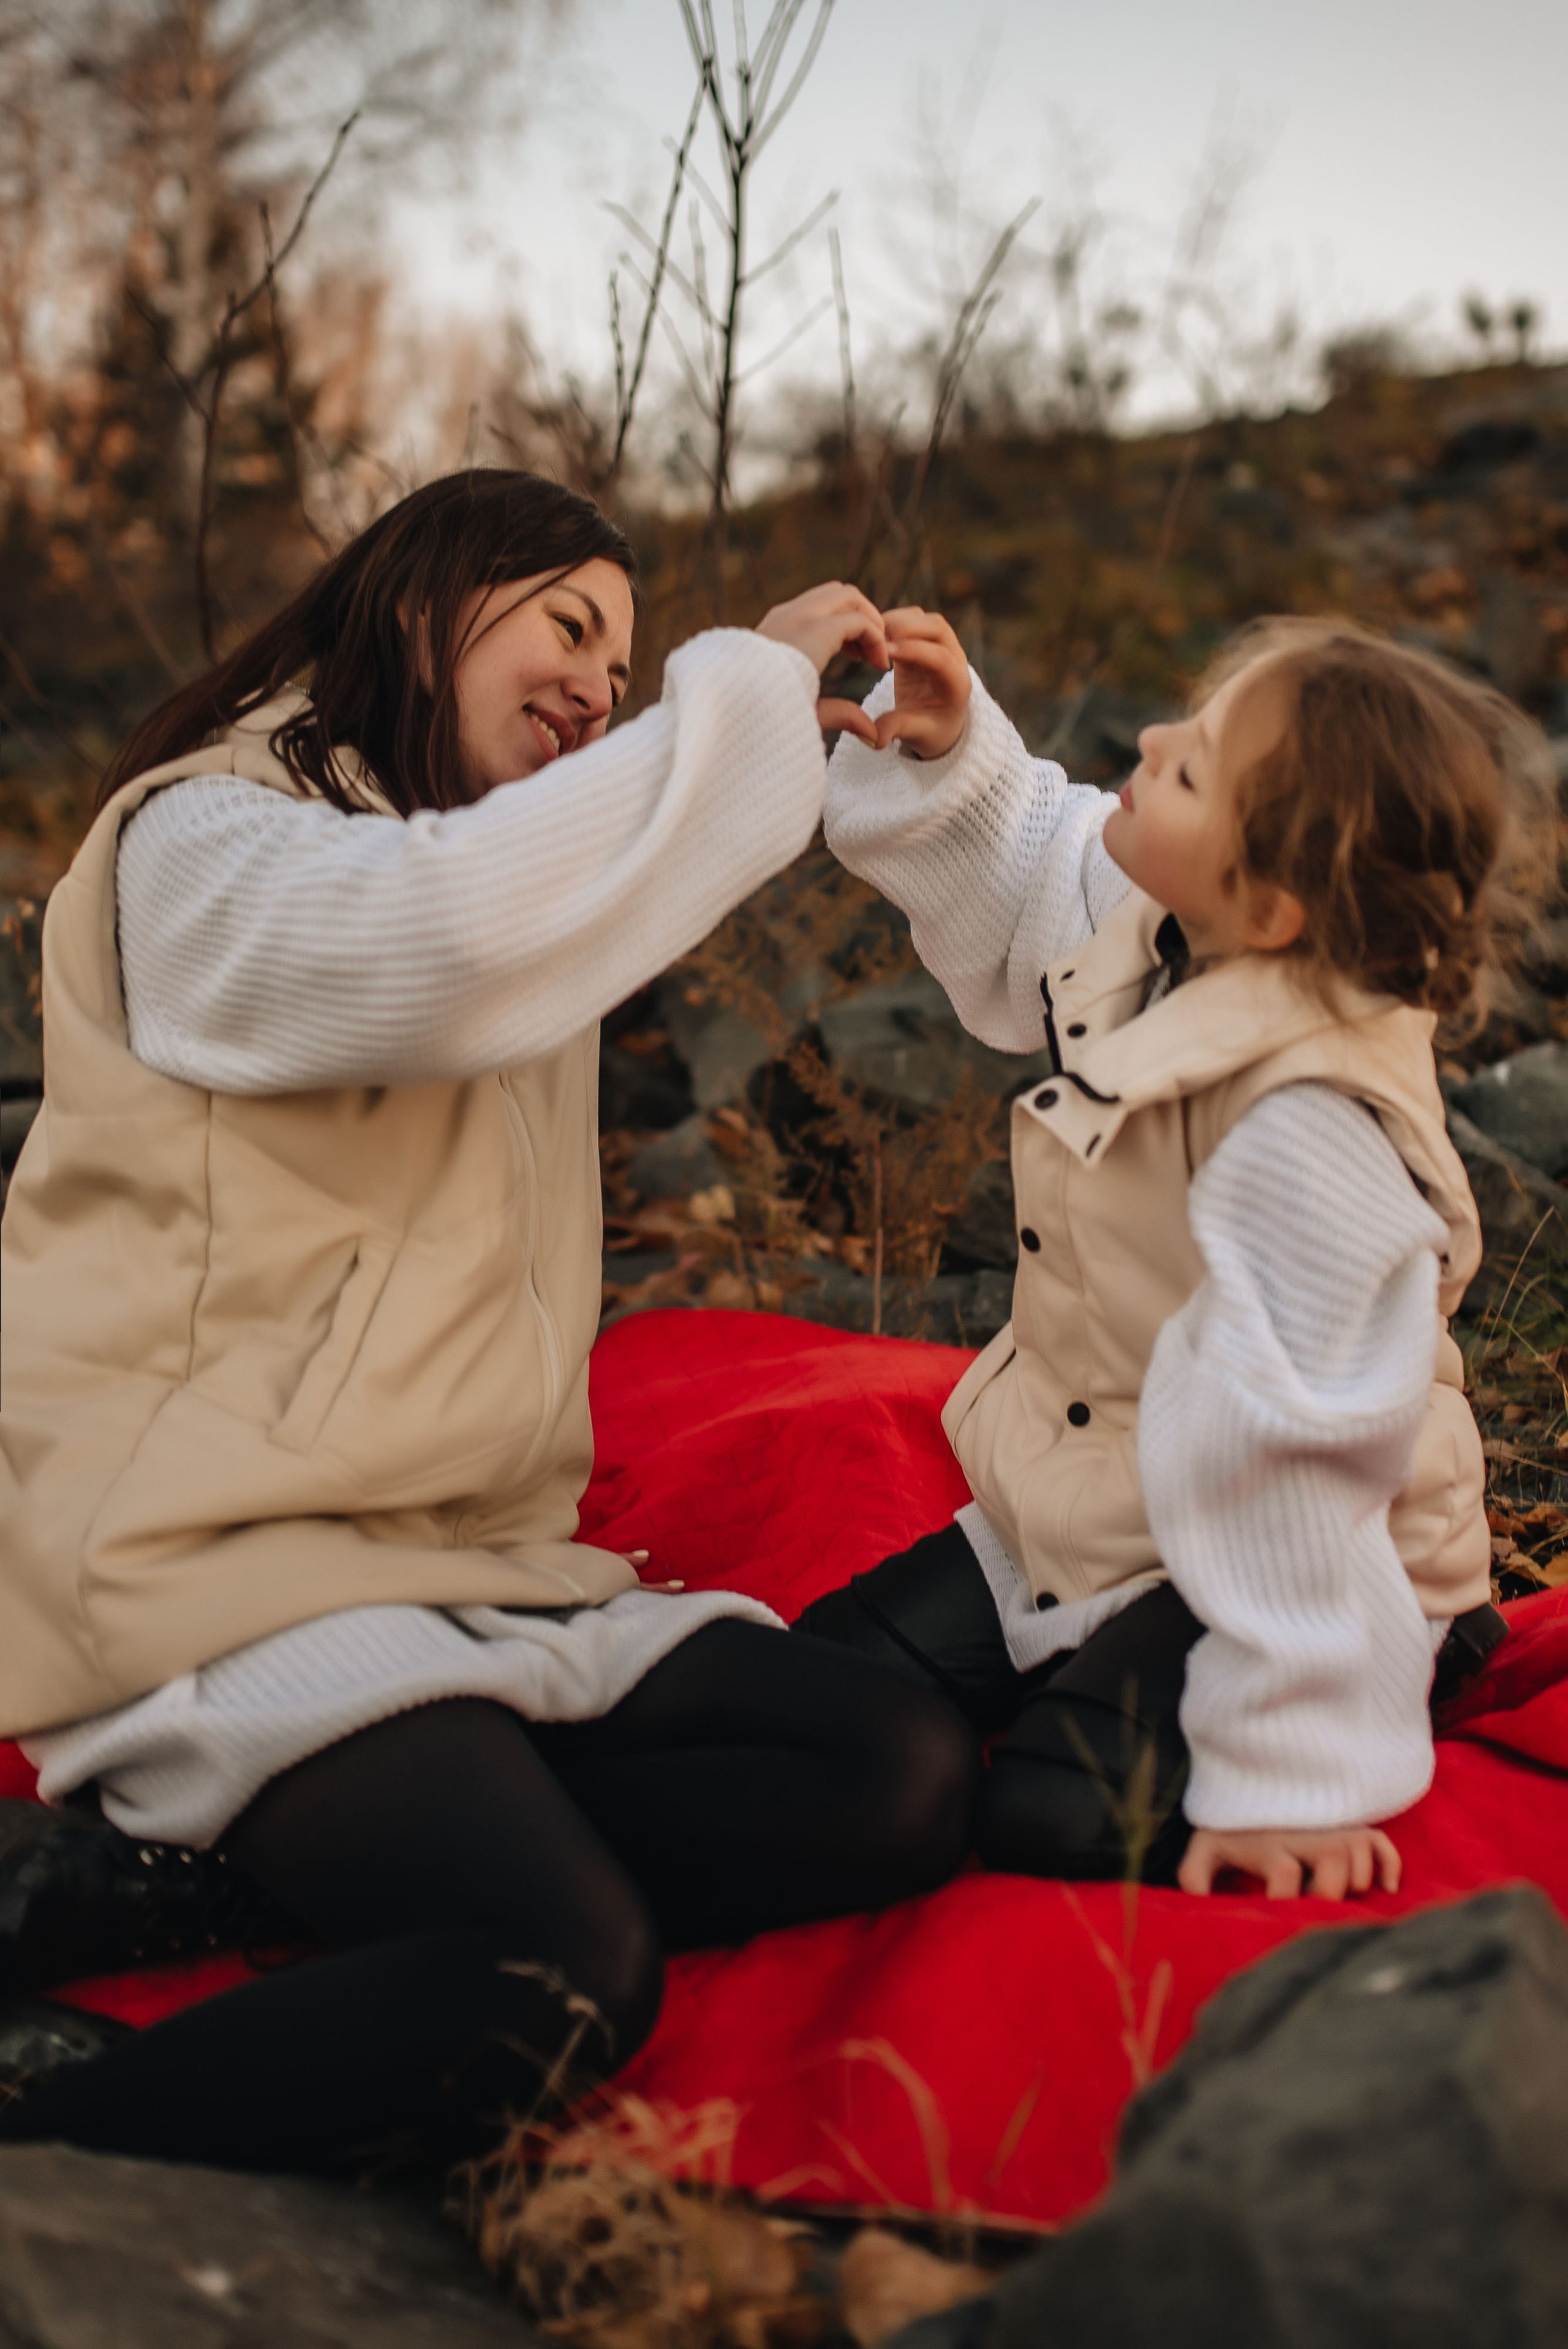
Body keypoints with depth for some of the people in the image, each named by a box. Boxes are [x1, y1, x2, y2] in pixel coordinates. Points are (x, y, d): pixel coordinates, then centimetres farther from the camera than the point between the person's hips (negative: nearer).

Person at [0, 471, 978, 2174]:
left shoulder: (480, 861, 24)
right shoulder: (209, 836, -5)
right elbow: (444, 934, -25)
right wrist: (742, 686, -16)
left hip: (478, 1556, 9)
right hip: (230, 1567, -9)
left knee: (906, 1778, -14)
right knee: (557, 1975, -33)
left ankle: (242, 1873, -14)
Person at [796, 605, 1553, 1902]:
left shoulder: (1311, 1137, -34)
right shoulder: (1166, 925, -11)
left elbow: (1292, 1464, -31)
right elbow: (1022, 885, 14)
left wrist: (1290, 1768, -25)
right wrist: (944, 747, -6)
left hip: (1289, 1565, -8)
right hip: (1092, 1510, 8)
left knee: (1051, 1821, -22)